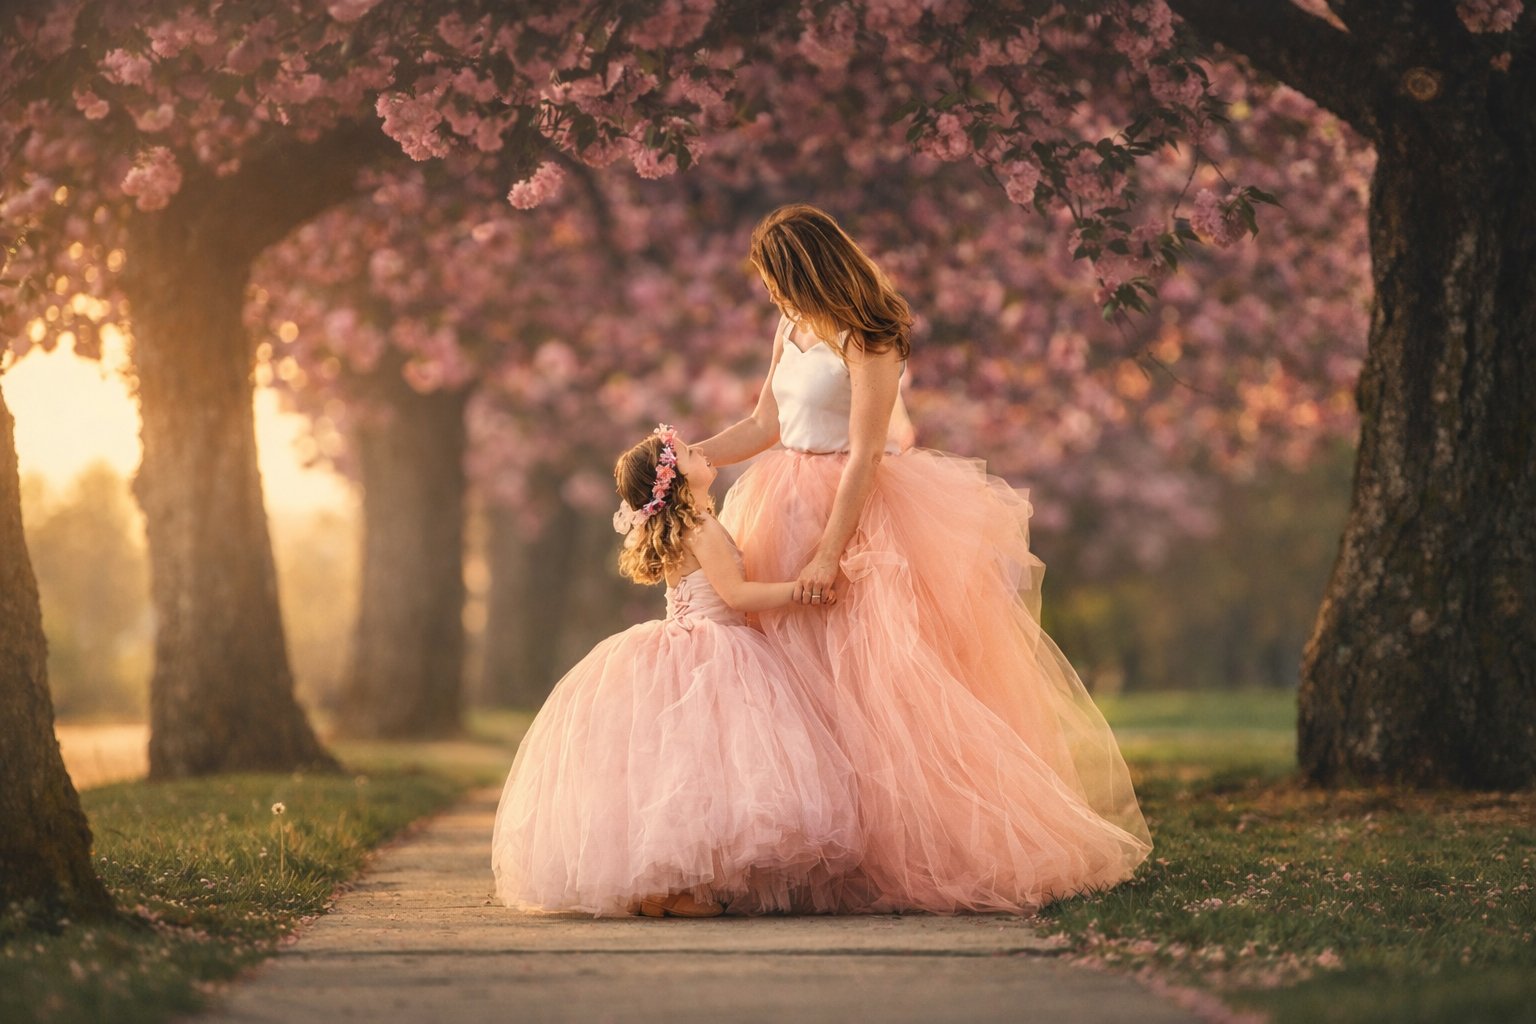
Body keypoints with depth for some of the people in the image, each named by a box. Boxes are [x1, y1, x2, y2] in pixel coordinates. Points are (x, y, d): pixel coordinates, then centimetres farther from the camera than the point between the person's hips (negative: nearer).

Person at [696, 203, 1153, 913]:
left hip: (857, 518, -8)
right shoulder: (791, 330, 10)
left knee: (863, 682, -9)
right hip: (788, 511, 8)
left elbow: (865, 454, -18)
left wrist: (828, 555, -21)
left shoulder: (866, 339, -14)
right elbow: (765, 426, 17)